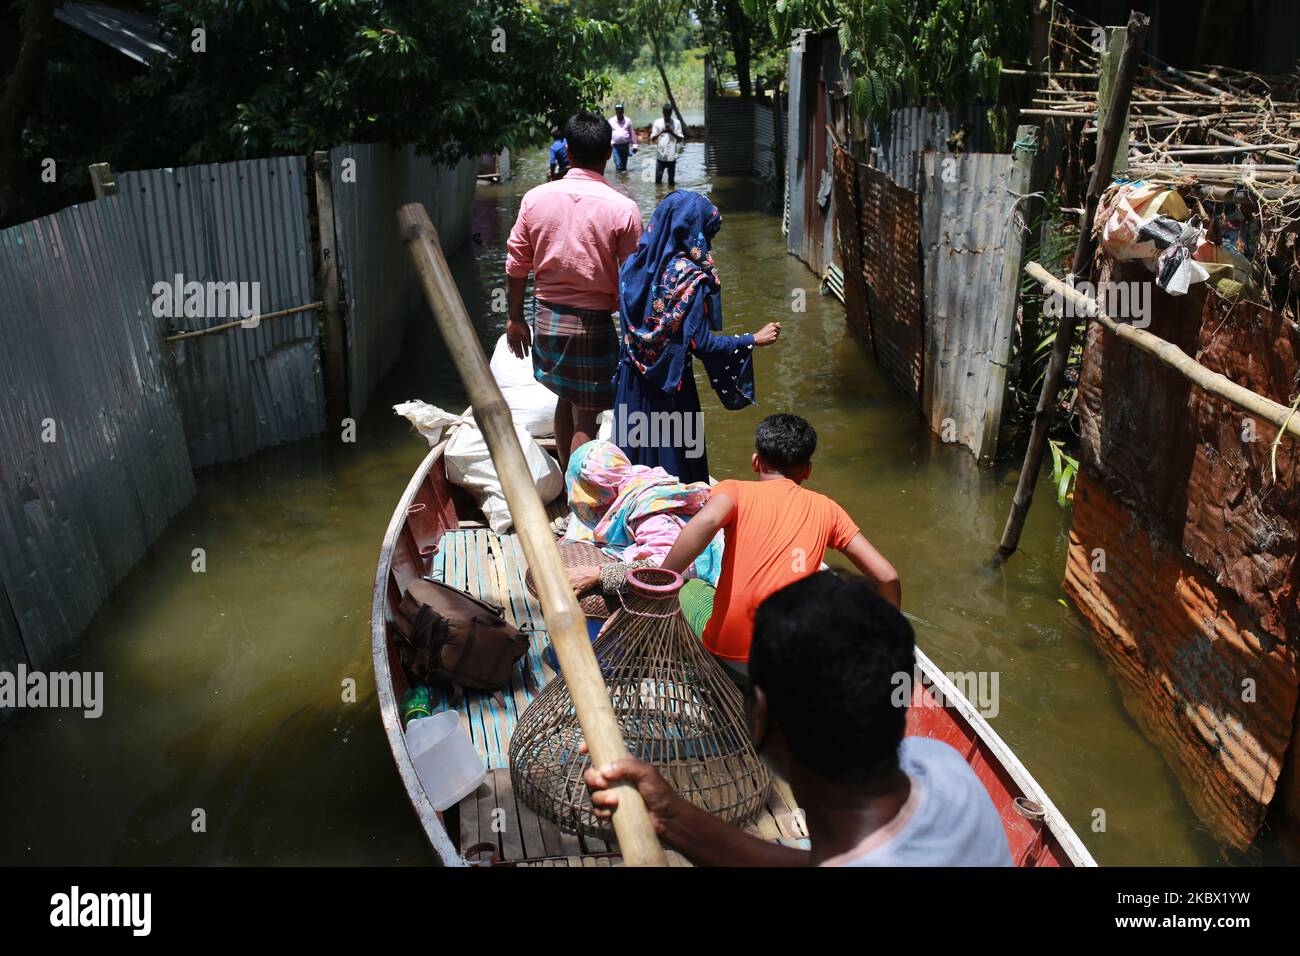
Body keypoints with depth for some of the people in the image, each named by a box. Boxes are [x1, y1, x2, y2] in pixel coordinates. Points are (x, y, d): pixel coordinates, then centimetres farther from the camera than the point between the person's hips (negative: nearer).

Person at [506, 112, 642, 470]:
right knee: (586, 417, 4)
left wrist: (515, 318, 13)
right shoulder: (623, 208, -11)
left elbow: (516, 265, 2)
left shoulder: (535, 198, -2)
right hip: (593, 321, -4)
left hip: (548, 316, 5)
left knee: (565, 400, 23)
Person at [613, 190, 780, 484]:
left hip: (632, 378, 6)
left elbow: (630, 320, 5)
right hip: (670, 384, -6)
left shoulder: (635, 263, -2)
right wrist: (754, 339, -13)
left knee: (634, 448, 19)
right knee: (674, 451, 9)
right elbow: (701, 343, -22)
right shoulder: (691, 279, -21)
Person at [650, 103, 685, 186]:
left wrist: (672, 133, -15)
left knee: (671, 177, 5)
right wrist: (661, 132, -15)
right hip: (660, 155, 0)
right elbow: (653, 138, 2)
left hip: (672, 156, 0)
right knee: (658, 177, 1)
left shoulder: (676, 123, 3)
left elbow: (680, 139, 2)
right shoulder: (657, 122, 3)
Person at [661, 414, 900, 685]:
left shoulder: (735, 490, 1)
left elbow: (707, 521, -24)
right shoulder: (825, 508, 8)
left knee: (690, 588, 29)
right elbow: (887, 577, 5)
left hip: (728, 655, -2)